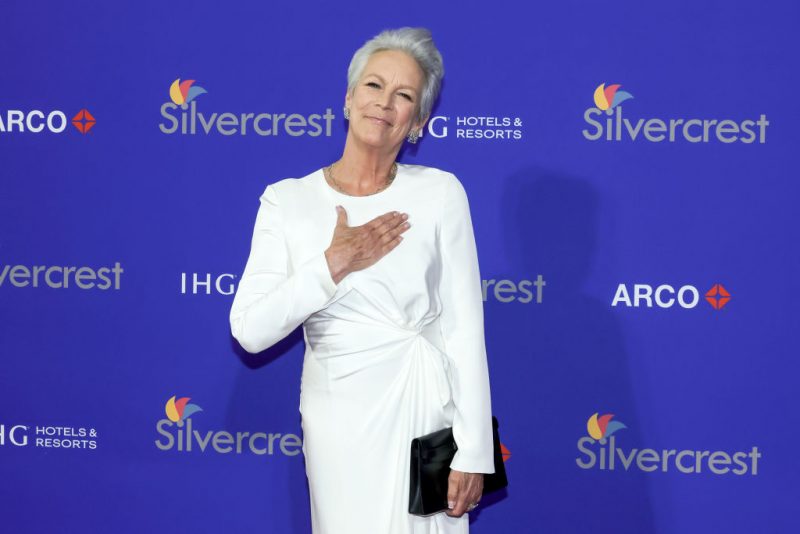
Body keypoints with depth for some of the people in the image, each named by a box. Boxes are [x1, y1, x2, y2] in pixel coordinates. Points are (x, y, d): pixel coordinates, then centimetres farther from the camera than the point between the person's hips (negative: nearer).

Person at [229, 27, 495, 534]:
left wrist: (472, 451, -8)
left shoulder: (440, 193, -3)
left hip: (424, 410, -1)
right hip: (338, 416, 1)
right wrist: (336, 263, -16)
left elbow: (464, 329, -5)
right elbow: (250, 331, -8)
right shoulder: (288, 200, 0)